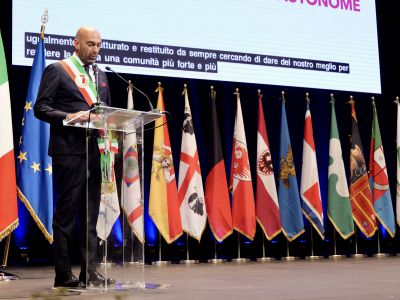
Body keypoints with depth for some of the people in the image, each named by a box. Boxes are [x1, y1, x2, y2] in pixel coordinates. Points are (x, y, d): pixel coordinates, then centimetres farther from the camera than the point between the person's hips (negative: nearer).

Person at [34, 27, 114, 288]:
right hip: (69, 150, -6)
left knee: (90, 213, 8)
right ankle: (63, 274, 5)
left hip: (94, 151, 6)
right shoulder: (56, 70, 0)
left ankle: (89, 271, 12)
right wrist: (68, 117, -19)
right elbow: (41, 108, -6)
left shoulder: (100, 75, 19)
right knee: (66, 213, -2)